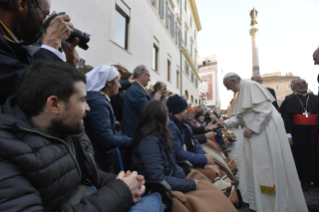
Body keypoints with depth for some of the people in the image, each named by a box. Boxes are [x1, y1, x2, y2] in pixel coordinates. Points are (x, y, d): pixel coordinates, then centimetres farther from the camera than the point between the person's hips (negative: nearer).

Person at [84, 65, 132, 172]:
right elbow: (107, 141, -29)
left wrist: (129, 139, 0)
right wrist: (131, 142, -13)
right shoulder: (98, 102, -24)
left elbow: (109, 131, 11)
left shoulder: (99, 100, 9)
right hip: (97, 163, -9)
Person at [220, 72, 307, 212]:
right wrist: (225, 123, 12)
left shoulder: (251, 86, -13)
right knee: (254, 167, 13)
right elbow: (240, 117, 20)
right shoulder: (242, 91, 16)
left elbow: (265, 110, -21)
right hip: (255, 132, 9)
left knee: (269, 167, -1)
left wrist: (251, 129, -19)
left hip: (266, 131, -9)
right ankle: (257, 201, 26)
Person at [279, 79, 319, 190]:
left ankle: (307, 180, 23)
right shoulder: (289, 100, 1)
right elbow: (286, 118, -6)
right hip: (297, 134, -3)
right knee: (299, 157, 3)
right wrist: (288, 134, -14)